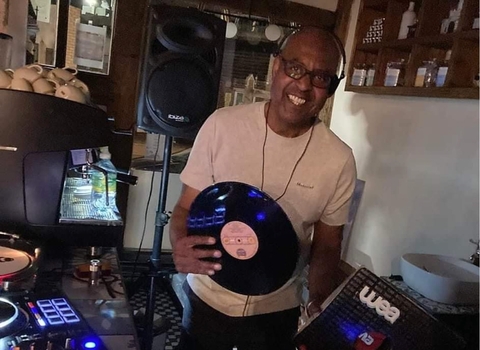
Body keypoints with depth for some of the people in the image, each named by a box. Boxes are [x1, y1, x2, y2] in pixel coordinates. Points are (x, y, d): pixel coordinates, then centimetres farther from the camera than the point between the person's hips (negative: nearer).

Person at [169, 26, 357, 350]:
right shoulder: (222, 125, -15)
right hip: (208, 299, 0)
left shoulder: (339, 160, -13)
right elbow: (187, 207, -7)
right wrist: (181, 245, -27)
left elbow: (327, 245, -2)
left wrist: (320, 302, -18)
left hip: (278, 311, 1)